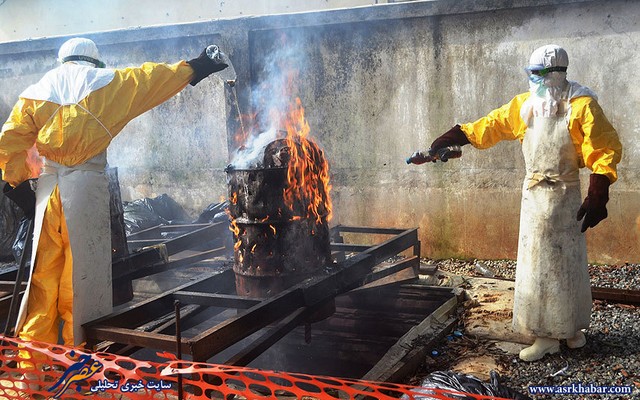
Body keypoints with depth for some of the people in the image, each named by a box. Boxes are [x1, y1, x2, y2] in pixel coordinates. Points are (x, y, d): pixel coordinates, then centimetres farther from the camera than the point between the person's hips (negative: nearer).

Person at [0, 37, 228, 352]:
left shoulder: (37, 90, 14)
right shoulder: (103, 81, 5)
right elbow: (149, 79, 9)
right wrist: (192, 69, 18)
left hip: (48, 183, 4)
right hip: (86, 183, -3)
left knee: (44, 269, 9)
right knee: (84, 266, 2)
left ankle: (33, 346, 12)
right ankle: (80, 344, 8)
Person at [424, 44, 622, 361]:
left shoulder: (581, 105, -10)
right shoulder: (525, 105, 6)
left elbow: (606, 150, -13)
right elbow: (489, 126, 10)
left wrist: (597, 196, -20)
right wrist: (449, 139, 7)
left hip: (564, 196, -5)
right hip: (534, 194, 5)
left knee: (565, 263, 3)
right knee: (536, 264, 5)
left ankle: (571, 328, 21)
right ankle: (546, 335, 13)